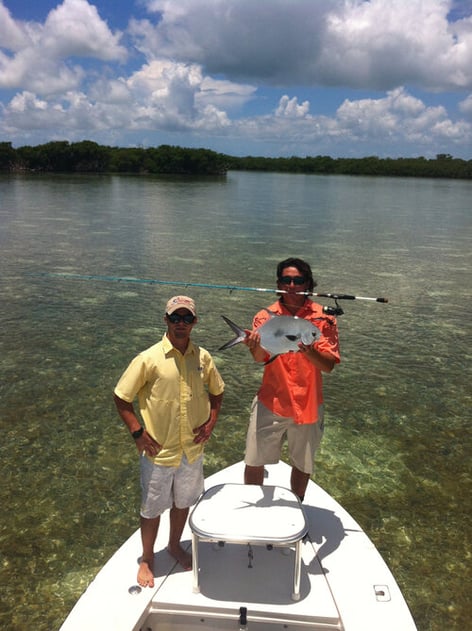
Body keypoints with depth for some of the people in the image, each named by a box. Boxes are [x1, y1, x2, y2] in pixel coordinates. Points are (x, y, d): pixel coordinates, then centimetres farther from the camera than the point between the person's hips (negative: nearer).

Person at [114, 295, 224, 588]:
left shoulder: (203, 357, -5)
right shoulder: (149, 359, -17)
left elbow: (217, 392, 12)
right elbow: (121, 398, -8)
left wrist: (211, 422, -2)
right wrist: (138, 432, -14)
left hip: (192, 450, 4)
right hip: (159, 453, -3)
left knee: (183, 502, 23)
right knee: (153, 509, 15)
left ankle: (175, 546, 50)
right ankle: (147, 559, 41)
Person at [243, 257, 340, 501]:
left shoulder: (323, 318, -7)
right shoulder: (265, 316, -5)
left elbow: (328, 365, -13)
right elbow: (260, 358, -19)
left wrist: (309, 350, -33)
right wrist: (257, 345, -42)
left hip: (307, 405, 0)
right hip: (270, 402, 0)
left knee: (302, 465, 18)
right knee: (254, 462, 9)